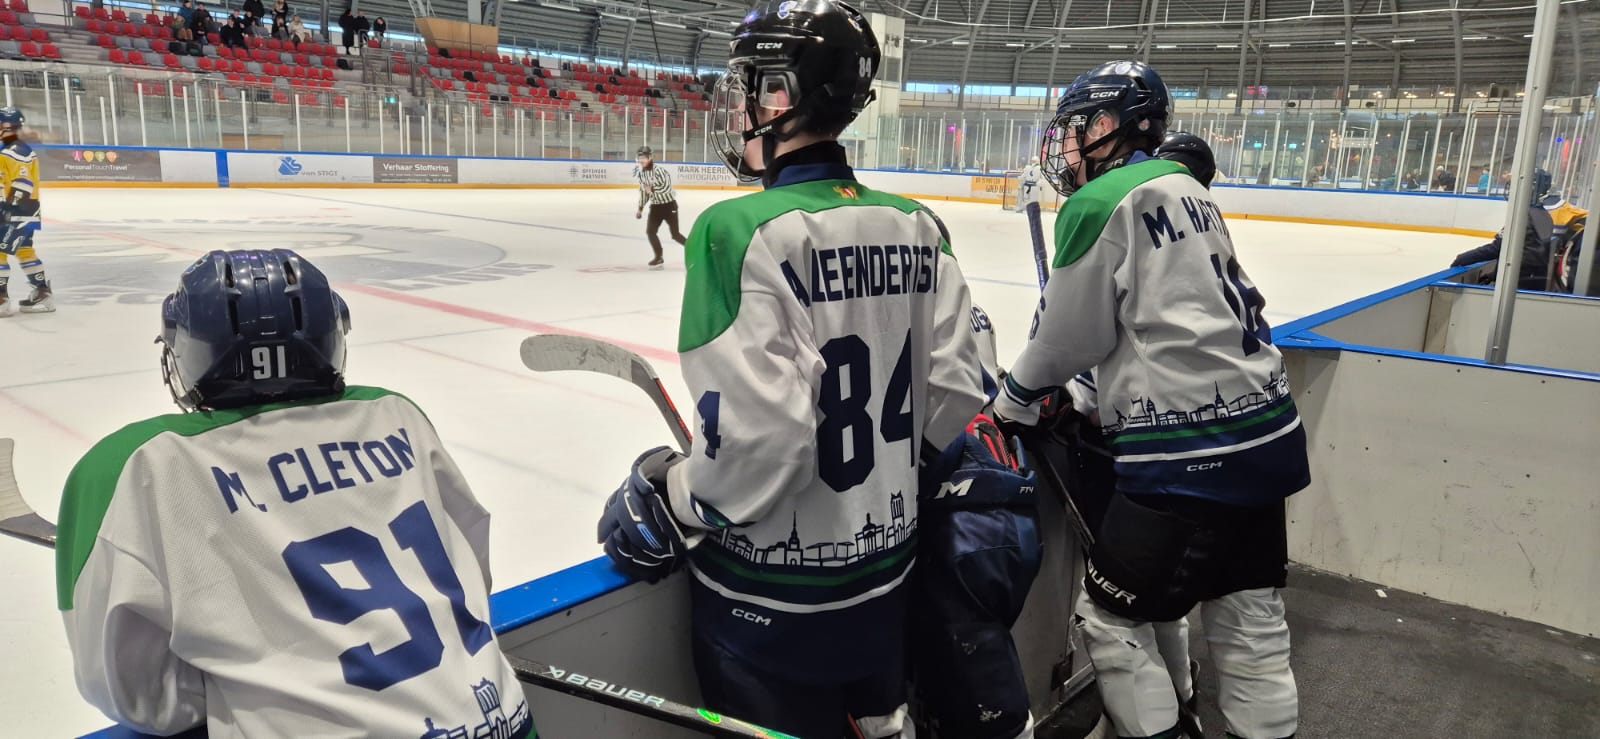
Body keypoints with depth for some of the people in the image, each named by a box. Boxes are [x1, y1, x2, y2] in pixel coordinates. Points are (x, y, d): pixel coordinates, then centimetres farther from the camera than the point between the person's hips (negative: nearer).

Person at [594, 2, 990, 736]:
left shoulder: (741, 231, -22)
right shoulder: (916, 226, -3)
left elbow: (756, 439, -27)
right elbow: (955, 393, 0)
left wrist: (664, 507, -9)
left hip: (773, 599, -5)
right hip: (885, 573, 6)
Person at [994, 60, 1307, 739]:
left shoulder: (1100, 204, -11)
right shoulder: (1185, 187, 14)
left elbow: (1066, 337, -6)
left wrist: (1014, 400, 12)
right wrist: (1079, 400, 26)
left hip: (1187, 452, -9)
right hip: (1264, 431, 9)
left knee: (1112, 616, 7)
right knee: (1249, 613, 19)